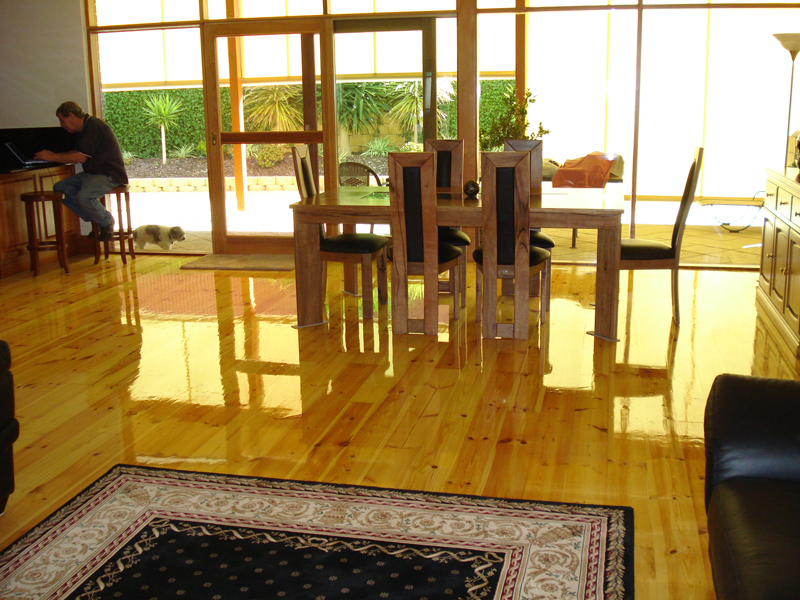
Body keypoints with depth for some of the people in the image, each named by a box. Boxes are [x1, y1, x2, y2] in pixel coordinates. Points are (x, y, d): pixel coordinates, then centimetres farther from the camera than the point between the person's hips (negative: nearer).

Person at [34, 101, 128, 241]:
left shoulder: (94, 126, -16)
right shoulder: (83, 129, 16)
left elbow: (81, 157, -21)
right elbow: (76, 154, 18)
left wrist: (52, 157, -13)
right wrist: (52, 156, 4)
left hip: (110, 174, -11)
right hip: (92, 173, 11)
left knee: (84, 196, -33)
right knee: (59, 188, -1)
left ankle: (107, 222, -4)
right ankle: (95, 222, 4)